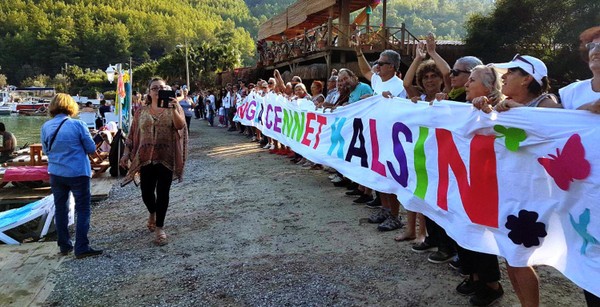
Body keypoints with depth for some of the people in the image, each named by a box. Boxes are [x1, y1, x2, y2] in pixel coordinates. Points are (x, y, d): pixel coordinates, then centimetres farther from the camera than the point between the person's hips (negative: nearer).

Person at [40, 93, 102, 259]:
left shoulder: (46, 127, -1)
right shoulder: (77, 124, -13)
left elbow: (46, 150, 11)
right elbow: (91, 148, -6)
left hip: (56, 174, 5)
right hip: (78, 173, -4)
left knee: (60, 209, 15)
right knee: (83, 209, 2)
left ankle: (64, 246, 22)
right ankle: (81, 248, -1)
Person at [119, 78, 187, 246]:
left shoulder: (174, 108, 2)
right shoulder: (141, 111, 8)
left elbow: (180, 126, -17)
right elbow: (133, 134, 11)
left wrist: (174, 110, -34)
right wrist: (126, 153, 5)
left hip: (166, 158, -2)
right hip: (146, 158, 2)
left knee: (162, 193, 1)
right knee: (146, 193, 4)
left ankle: (159, 227, 14)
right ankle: (152, 213, 37)